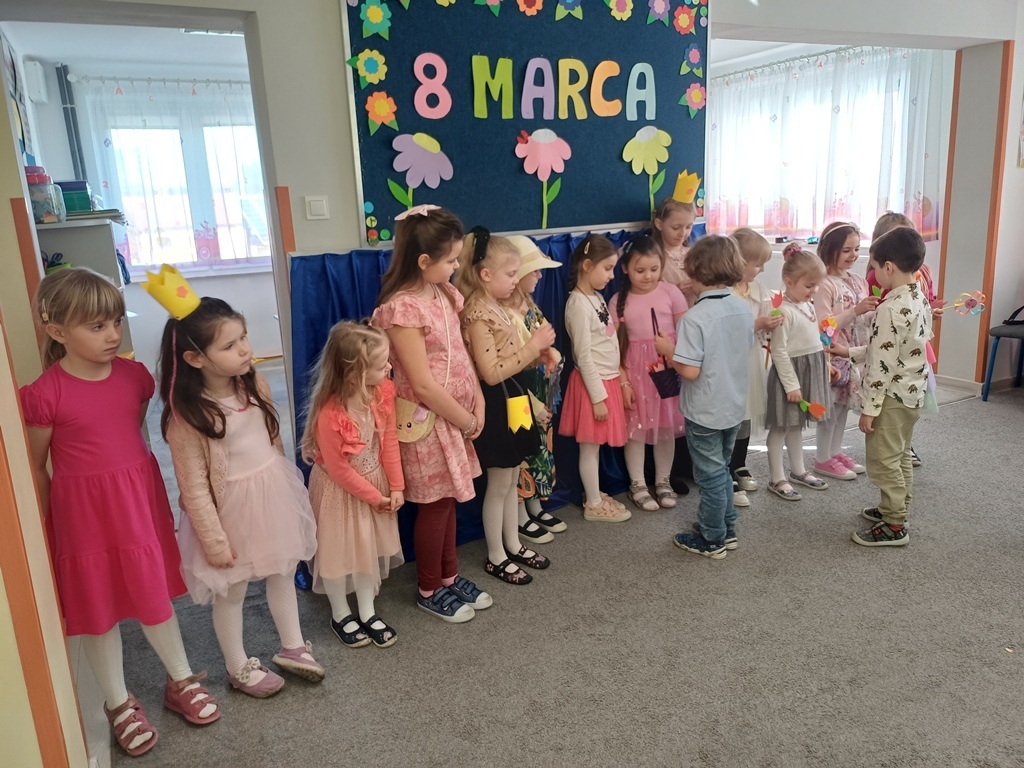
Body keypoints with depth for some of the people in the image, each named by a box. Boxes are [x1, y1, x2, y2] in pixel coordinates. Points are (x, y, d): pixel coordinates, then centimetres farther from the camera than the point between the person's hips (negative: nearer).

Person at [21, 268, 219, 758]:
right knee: (98, 609, 13)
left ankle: (180, 681, 37)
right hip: (82, 512, -3)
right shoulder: (45, 394, -17)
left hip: (140, 501, 4)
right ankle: (118, 702, 34)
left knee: (154, 594, 18)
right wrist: (46, 530, -1)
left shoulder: (134, 374, -4)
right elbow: (36, 468, -7)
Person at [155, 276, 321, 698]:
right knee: (231, 592, 14)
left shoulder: (255, 385, -6)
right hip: (230, 508, -5)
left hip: (274, 494, 6)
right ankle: (239, 668, 36)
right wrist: (214, 540, -13)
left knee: (283, 573, 20)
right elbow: (194, 487, -17)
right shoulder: (186, 416, -23)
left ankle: (292, 647, 41)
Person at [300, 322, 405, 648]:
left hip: (375, 480, 6)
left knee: (370, 547, 18)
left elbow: (389, 441, -5)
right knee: (338, 550, 13)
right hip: (339, 490, -6)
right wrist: (375, 497, -12)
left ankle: (367, 613, 38)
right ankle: (340, 615, 37)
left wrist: (396, 486, -4)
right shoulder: (329, 413, -33)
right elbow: (338, 469, -21)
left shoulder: (383, 392, -16)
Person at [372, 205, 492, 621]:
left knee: (447, 498, 18)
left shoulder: (445, 293, 4)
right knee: (435, 504, 6)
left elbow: (461, 353, 7)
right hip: (429, 420, -7)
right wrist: (466, 420, -12)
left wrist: (478, 405, -3)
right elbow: (423, 386, -22)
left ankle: (449, 575, 35)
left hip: (457, 414, 7)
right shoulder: (403, 308, -22)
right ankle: (429, 590, 26)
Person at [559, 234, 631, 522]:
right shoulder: (579, 304, -19)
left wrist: (618, 376, 16)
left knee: (595, 445, 18)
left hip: (607, 379, 8)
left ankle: (596, 495, 30)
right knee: (590, 447, 5)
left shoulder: (597, 296, 8)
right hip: (593, 383, -8)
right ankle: (594, 505, 16)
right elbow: (584, 356, -20)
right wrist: (598, 397, -18)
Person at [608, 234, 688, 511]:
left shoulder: (670, 292, -4)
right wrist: (623, 382, -8)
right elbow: (613, 346, -3)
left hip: (669, 369, 1)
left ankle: (663, 481, 27)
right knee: (636, 428, 6)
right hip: (636, 372, 0)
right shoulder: (618, 302, -3)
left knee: (667, 427, 10)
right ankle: (637, 485, 20)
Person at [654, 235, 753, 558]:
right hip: (734, 406, 7)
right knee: (721, 469, 23)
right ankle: (727, 529, 36)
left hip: (705, 412, -7)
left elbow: (690, 371, -25)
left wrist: (668, 349, -8)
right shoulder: (743, 308, -2)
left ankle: (712, 540, 24)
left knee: (711, 475, 8)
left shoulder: (695, 318, -23)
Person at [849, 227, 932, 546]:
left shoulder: (891, 308, -24)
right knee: (900, 457, 21)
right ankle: (895, 508, 36)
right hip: (912, 392, 10)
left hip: (891, 397, -10)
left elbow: (883, 364, -24)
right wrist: (850, 352, 16)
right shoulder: (920, 299, 4)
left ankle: (894, 527, 11)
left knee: (883, 461, 2)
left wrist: (869, 408, -18)